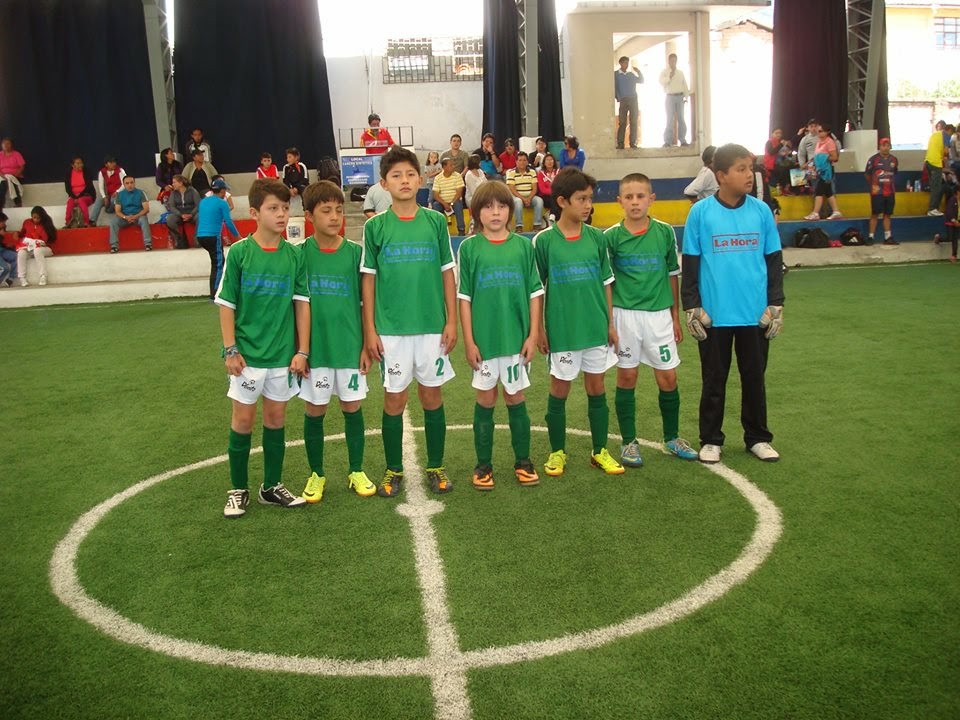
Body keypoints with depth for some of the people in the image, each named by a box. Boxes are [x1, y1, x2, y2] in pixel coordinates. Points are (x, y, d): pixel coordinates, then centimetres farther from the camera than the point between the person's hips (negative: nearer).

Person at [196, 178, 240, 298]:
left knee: (218, 261, 20)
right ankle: (214, 295, -9)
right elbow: (228, 222, -7)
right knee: (217, 266, -3)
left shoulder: (203, 201, 16)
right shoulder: (222, 203, -5)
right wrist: (238, 236, 7)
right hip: (213, 237, -7)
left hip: (200, 236, 7)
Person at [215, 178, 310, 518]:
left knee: (275, 418, 11)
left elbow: (302, 304, 3)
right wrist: (230, 350, -8)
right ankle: (238, 489, 20)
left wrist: (302, 351, -1)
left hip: (283, 353, 2)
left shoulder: (294, 255, 0)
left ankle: (272, 487, 25)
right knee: (243, 420, 5)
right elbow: (226, 304, -4)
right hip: (247, 352, -2)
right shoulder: (239, 252, -6)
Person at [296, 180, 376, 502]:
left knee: (352, 407, 9)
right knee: (314, 411, 8)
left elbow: (365, 303, 3)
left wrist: (367, 346, 1)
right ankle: (316, 475, 25)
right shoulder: (301, 254, -3)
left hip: (350, 346, 1)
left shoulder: (355, 252, -1)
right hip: (314, 347, 0)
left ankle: (356, 471, 25)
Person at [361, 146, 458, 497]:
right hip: (391, 329, -1)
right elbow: (368, 279, 2)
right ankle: (393, 470, 21)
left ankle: (435, 467, 24)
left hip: (432, 325, 1)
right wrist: (369, 330, -2)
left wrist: (451, 321, 1)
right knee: (394, 399, 7)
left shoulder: (435, 221, 2)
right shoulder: (375, 226, -1)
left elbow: (447, 273, 5)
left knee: (432, 395, 9)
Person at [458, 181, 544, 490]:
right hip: (483, 338, -1)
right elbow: (464, 297, -1)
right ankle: (483, 465, 20)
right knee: (485, 400, 8)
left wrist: (533, 335, -1)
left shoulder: (523, 246, 2)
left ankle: (523, 461, 24)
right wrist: (468, 340, -4)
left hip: (517, 337, 1)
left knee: (516, 399, 10)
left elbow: (535, 293, 4)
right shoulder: (469, 248, -1)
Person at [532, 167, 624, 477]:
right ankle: (557, 451, 24)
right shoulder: (544, 241, -7)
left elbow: (605, 283, 8)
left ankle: (600, 451, 25)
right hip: (562, 330, -3)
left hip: (596, 328, 3)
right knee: (559, 389, 8)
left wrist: (610, 324, 7)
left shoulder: (596, 238, 2)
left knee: (596, 387, 11)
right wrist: (538, 329, -4)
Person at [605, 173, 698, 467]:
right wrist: (608, 321, -4)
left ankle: (672, 438, 24)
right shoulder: (611, 236, -4)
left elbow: (673, 275, 9)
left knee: (668, 377, 5)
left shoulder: (665, 232, 1)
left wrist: (675, 316, 9)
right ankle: (629, 441, 18)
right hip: (624, 314, -1)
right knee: (627, 377, 5)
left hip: (659, 313, 2)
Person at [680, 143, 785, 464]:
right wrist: (691, 307, -4)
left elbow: (774, 260, 6)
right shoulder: (700, 213, -5)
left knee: (754, 377, 13)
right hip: (713, 315, -2)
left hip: (755, 314, 2)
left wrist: (775, 304, 3)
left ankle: (757, 437, 28)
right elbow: (690, 264, -1)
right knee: (714, 379, 10)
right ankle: (711, 440, 23)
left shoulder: (761, 211, 0)